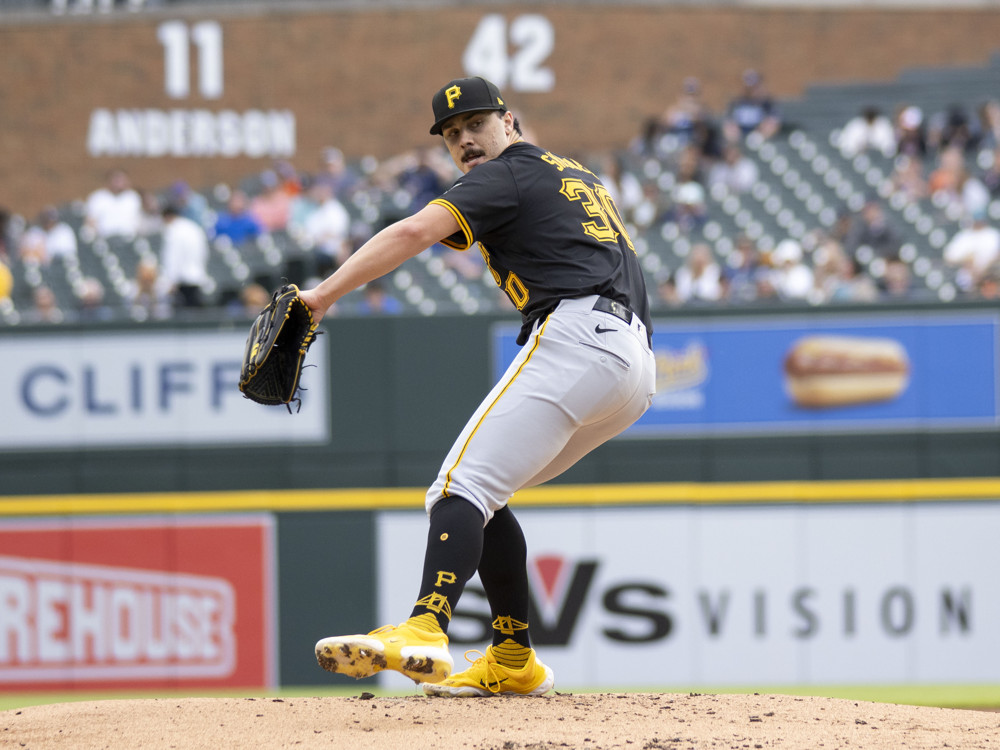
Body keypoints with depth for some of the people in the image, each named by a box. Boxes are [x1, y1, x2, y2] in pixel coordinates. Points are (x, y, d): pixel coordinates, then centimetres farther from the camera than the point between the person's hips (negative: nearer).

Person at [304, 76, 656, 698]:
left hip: (576, 336, -9)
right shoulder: (580, 179, 31)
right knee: (483, 492, 17)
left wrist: (324, 294, -14)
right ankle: (514, 663, 11)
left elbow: (416, 232, -10)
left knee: (463, 485, -20)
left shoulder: (511, 176, 4)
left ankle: (425, 632, -43)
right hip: (635, 368, 9)